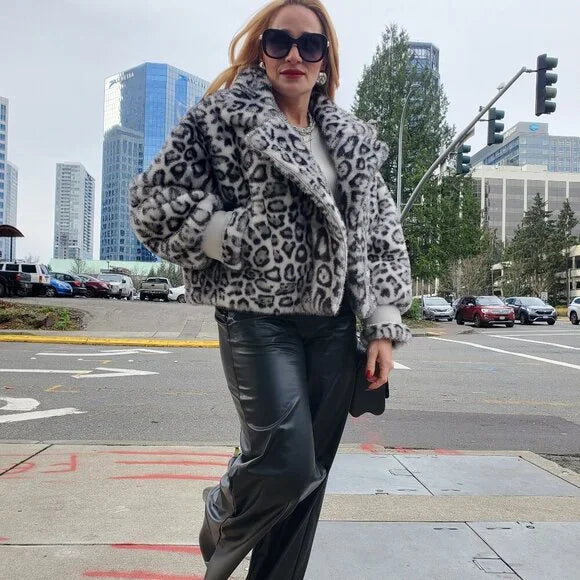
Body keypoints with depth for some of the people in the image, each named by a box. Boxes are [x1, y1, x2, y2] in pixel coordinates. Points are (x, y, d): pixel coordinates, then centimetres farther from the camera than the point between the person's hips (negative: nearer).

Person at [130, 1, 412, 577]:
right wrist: (231, 237, -10)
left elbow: (382, 234, 13)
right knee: (286, 464, -12)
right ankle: (218, 532, 23)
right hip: (259, 315, -4)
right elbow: (154, 201, -1)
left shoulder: (353, 141, 15)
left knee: (308, 476, 6)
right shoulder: (223, 115, 3)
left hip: (334, 324, 5)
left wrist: (384, 327, 4)